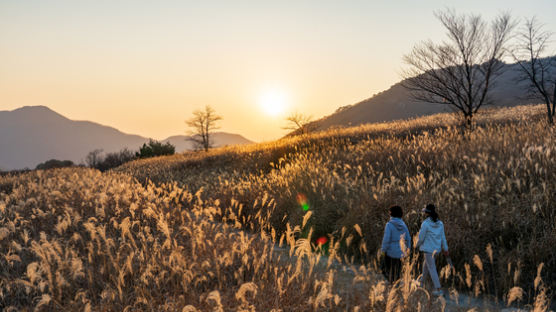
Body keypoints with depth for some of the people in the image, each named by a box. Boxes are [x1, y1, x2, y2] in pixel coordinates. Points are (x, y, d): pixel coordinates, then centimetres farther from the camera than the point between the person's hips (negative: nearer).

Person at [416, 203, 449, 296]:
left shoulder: (425, 223, -19)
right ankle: (422, 282, 39)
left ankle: (438, 288, -5)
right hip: (436, 248, 7)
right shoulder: (440, 223, -1)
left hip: (428, 248, -7)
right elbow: (443, 237, 4)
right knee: (426, 263, 25)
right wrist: (445, 249, 10)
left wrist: (418, 245, 6)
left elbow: (421, 237, -14)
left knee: (432, 269, -1)